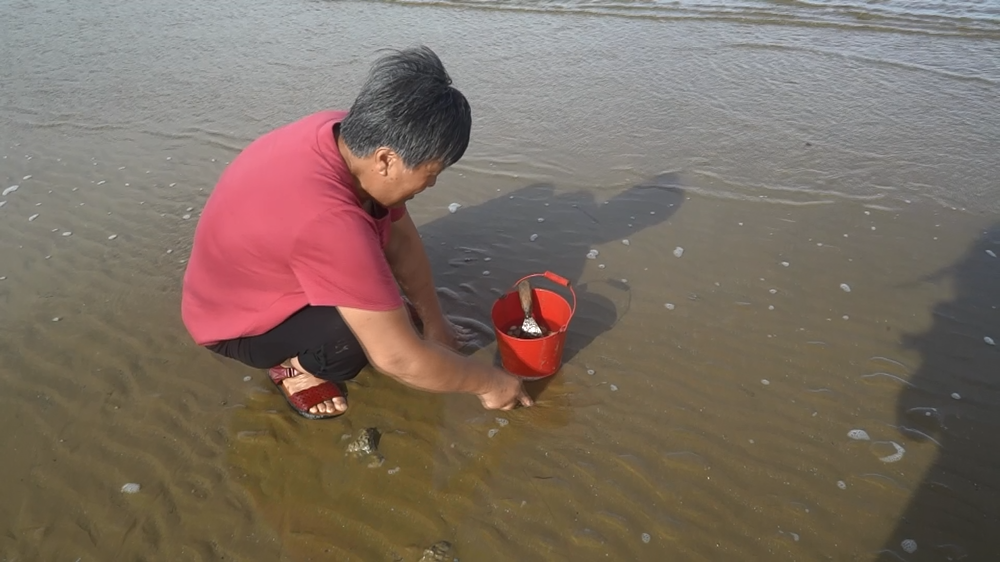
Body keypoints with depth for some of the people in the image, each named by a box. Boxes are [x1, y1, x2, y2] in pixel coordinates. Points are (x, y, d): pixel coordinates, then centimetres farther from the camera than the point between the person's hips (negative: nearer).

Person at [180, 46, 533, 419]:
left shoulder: (350, 135, -18)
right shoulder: (327, 219, -42)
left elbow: (401, 237, -5)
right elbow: (398, 358, -36)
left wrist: (434, 322, 2)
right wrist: (488, 382, -21)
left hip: (268, 267, 7)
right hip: (234, 321, -7)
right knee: (364, 334, -30)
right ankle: (292, 361, 0)